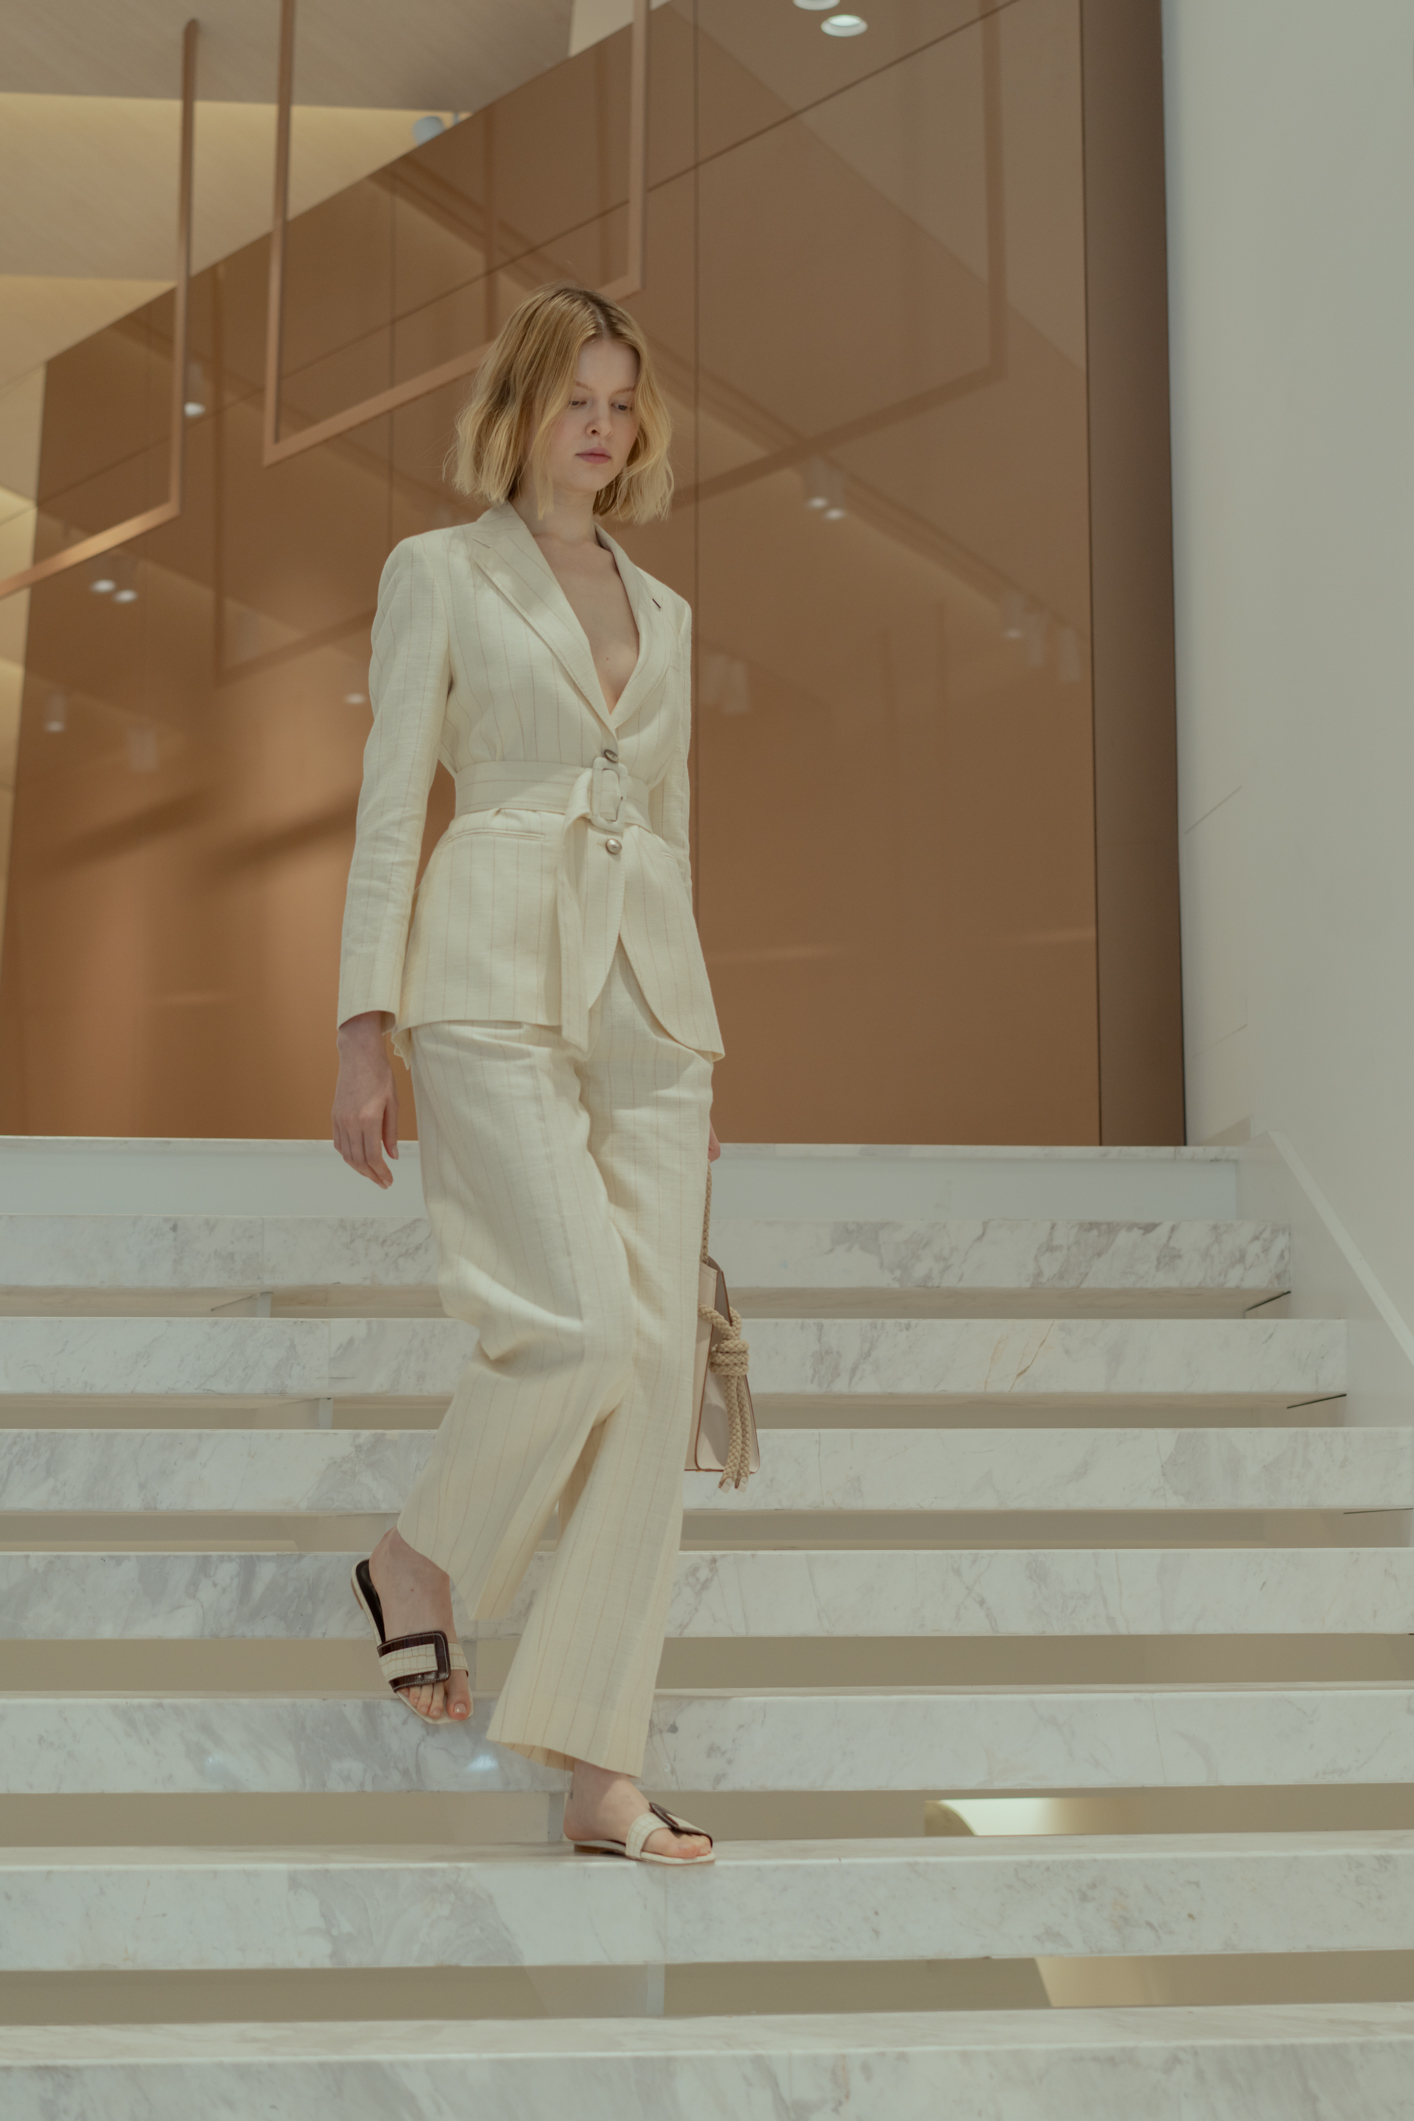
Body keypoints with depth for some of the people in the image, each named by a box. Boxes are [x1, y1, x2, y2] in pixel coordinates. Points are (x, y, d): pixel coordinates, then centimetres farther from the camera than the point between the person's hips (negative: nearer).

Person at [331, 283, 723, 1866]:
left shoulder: (661, 612, 20)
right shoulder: (437, 572, 6)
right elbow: (389, 805, -1)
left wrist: (698, 1036, 16)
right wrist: (364, 1033, -8)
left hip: (647, 994, 5)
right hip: (494, 985, -5)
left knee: (656, 1370, -4)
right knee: (587, 1325, -21)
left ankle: (603, 1774, 1)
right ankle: (416, 1563, 10)